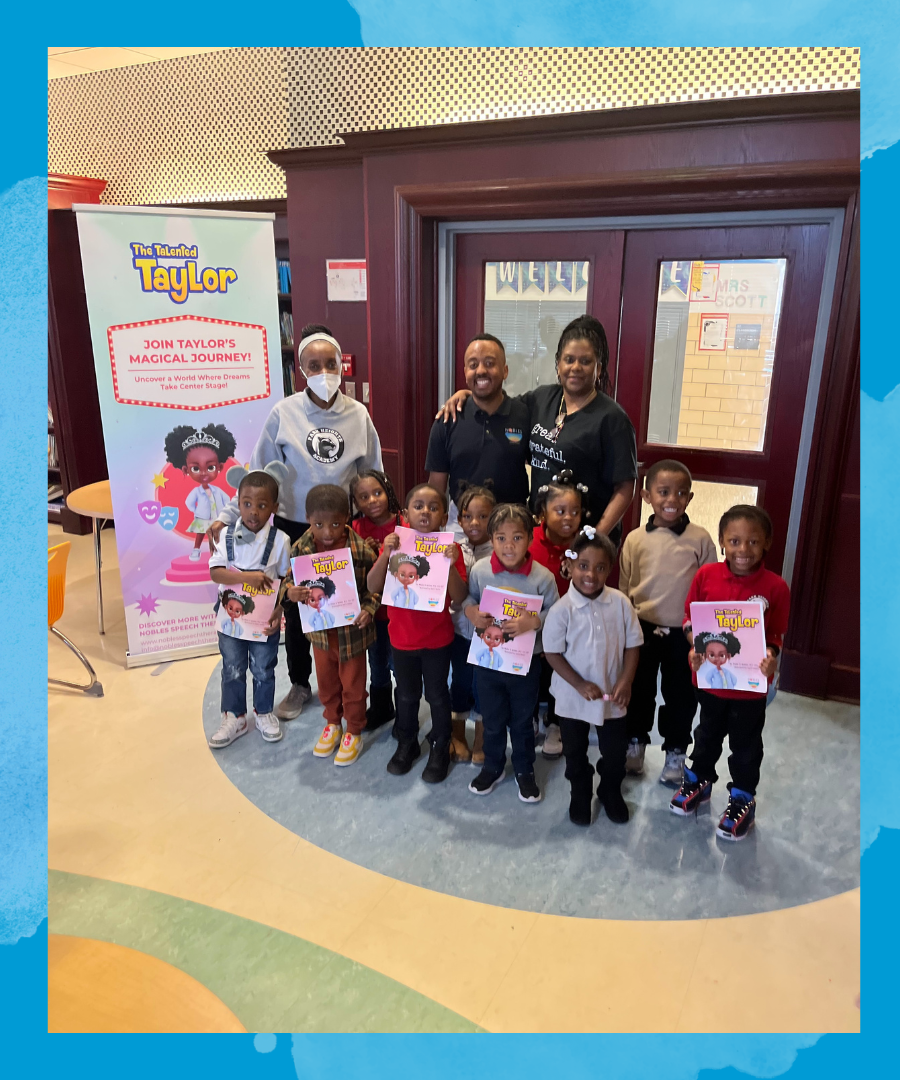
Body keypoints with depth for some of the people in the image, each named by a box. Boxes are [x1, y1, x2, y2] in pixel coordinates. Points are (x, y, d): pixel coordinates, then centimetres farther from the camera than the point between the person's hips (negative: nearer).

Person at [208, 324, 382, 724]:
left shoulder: (357, 415, -4)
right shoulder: (284, 412, -9)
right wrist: (227, 516, -12)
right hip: (293, 528, 0)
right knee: (295, 609, 13)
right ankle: (300, 685, 35)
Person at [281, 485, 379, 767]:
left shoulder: (362, 551, -21)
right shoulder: (301, 548, -13)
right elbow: (289, 579, -2)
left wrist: (368, 610, -27)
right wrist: (290, 592, -24)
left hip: (351, 630, -3)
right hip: (319, 628, 3)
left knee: (353, 685, 15)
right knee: (326, 681, 23)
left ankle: (353, 732, 37)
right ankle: (332, 723, 48)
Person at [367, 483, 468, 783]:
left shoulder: (450, 548, -12)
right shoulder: (395, 543, -8)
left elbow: (459, 596, -16)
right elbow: (374, 588, -13)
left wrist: (450, 564, -30)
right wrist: (385, 556, -26)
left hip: (438, 638, -1)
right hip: (401, 637, 2)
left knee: (437, 694, 13)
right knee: (407, 694, 18)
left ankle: (441, 747, 33)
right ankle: (406, 742, 39)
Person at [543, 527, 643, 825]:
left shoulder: (620, 603, -11)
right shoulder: (562, 609, -18)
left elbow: (632, 645, -4)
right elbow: (553, 653, -12)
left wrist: (625, 682, -12)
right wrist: (580, 685, -17)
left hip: (613, 696, 2)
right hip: (572, 697, -1)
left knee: (615, 751, 17)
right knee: (575, 752, 17)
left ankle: (611, 792, 42)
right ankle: (580, 795, 40)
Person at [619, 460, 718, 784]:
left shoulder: (700, 539, -8)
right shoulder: (635, 540, -5)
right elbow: (624, 591, 2)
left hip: (684, 633, -1)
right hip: (643, 630, 1)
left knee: (680, 695, 12)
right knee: (639, 691, 16)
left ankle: (675, 752, 32)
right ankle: (635, 743, 37)